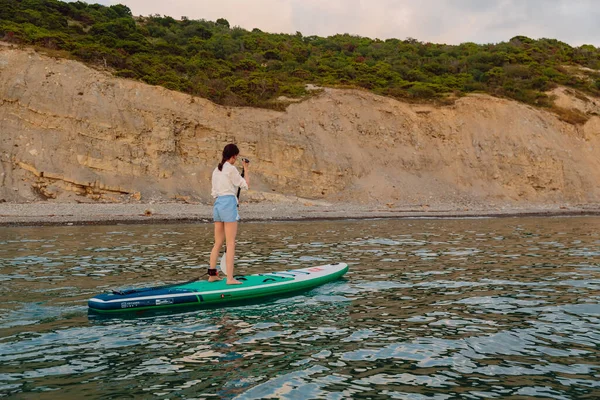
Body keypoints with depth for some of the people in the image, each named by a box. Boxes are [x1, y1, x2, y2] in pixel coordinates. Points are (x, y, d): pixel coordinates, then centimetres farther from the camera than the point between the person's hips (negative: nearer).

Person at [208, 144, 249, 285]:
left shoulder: (216, 170, 16)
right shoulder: (231, 169, -9)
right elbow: (245, 185, -3)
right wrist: (245, 169, 6)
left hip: (217, 204, 8)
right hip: (228, 204, -8)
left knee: (218, 243, 13)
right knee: (230, 244, -5)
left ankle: (212, 274, 16)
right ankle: (230, 278, -6)